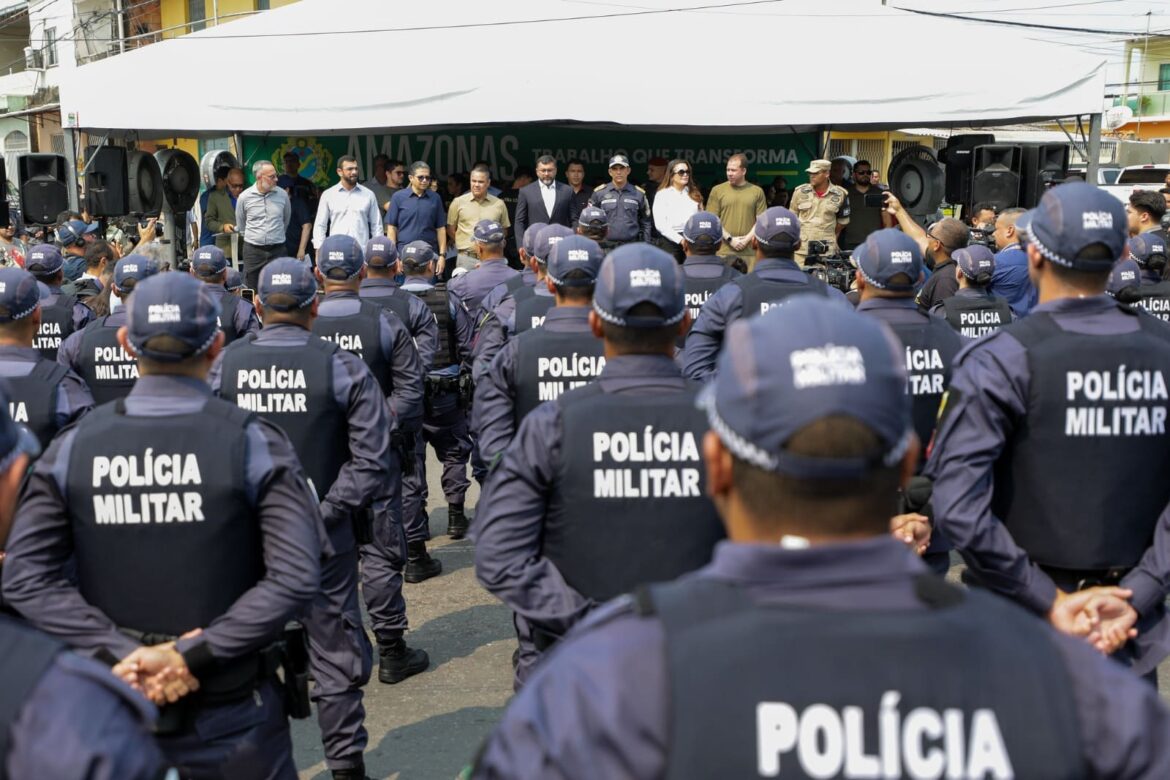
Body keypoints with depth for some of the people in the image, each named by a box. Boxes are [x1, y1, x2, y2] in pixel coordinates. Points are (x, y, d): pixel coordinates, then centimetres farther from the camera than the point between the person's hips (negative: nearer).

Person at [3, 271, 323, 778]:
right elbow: (296, 577, -20)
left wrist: (120, 654, -13)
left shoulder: (72, 447, -4)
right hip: (232, 718, -2)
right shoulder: (252, 442, -11)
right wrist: (194, 654, -18)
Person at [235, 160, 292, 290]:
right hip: (252, 250, -1)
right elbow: (240, 225, 12)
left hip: (277, 250, 1)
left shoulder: (282, 194, -1)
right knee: (252, 292, 4)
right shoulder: (244, 197, -4)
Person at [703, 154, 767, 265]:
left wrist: (747, 239, -7)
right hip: (724, 252, -1)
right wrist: (730, 239, -7)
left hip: (749, 252, 1)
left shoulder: (757, 192, 8)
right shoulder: (717, 190, 6)